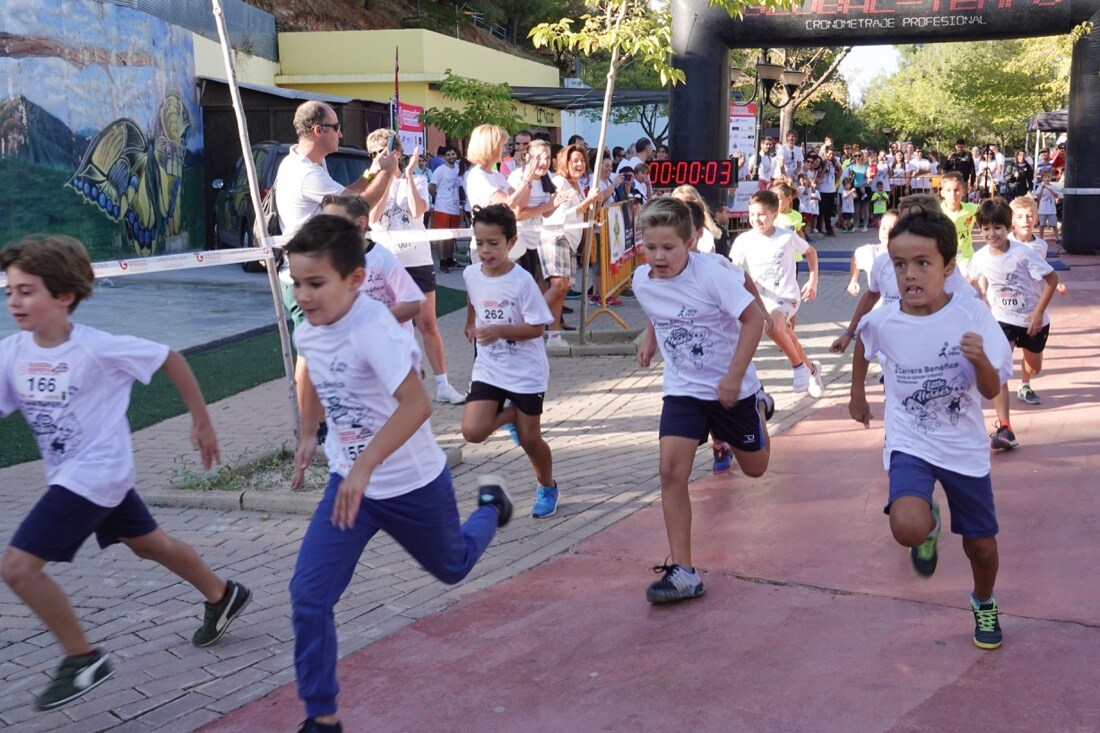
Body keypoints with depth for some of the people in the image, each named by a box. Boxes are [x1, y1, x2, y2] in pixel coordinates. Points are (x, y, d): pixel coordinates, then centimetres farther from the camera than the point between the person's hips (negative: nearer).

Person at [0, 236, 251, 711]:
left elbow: (171, 359, -11)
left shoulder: (97, 348, -22)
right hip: (66, 475, 7)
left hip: (97, 473, -7)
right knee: (149, 544, 23)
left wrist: (202, 422, -3)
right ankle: (223, 596, 45)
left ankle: (84, 659, 4)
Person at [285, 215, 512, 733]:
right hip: (348, 483, 5)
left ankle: (490, 503, 54)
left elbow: (416, 404, -42)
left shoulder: (373, 330, -30)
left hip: (413, 484, -5)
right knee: (308, 595, -8)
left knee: (451, 567, 23)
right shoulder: (307, 332, -6)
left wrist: (363, 466, -46)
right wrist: (308, 435, 19)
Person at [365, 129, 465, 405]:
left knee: (428, 324, 2)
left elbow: (417, 210, -13)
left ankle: (443, 385, 7)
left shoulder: (416, 180, 5)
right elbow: (373, 217, -13)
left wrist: (408, 174, -12)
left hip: (417, 260, 0)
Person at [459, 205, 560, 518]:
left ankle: (547, 487, 34)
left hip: (526, 371, -4)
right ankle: (511, 415, 20)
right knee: (472, 431, -14)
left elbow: (537, 327, -17)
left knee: (529, 438, 6)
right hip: (488, 369, 4)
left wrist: (499, 330, -29)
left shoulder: (521, 281, -18)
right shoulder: (471, 275, -2)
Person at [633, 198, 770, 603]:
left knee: (755, 468, 16)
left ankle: (758, 407, 50)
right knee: (671, 470, -16)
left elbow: (753, 318, -21)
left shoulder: (711, 276, -24)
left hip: (731, 388, -3)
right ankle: (682, 571, -11)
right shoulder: (642, 282, -7)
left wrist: (735, 376, -25)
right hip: (683, 390, 3)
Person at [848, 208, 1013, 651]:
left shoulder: (972, 316, -16)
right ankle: (929, 524, 12)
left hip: (965, 448, 1)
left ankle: (984, 603, 48)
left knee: (981, 546, 13)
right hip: (910, 444, 0)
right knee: (907, 528, -27)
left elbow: (992, 391, -14)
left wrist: (980, 360, -34)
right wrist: (857, 394, 20)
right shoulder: (881, 322, -13)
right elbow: (863, 344, 13)